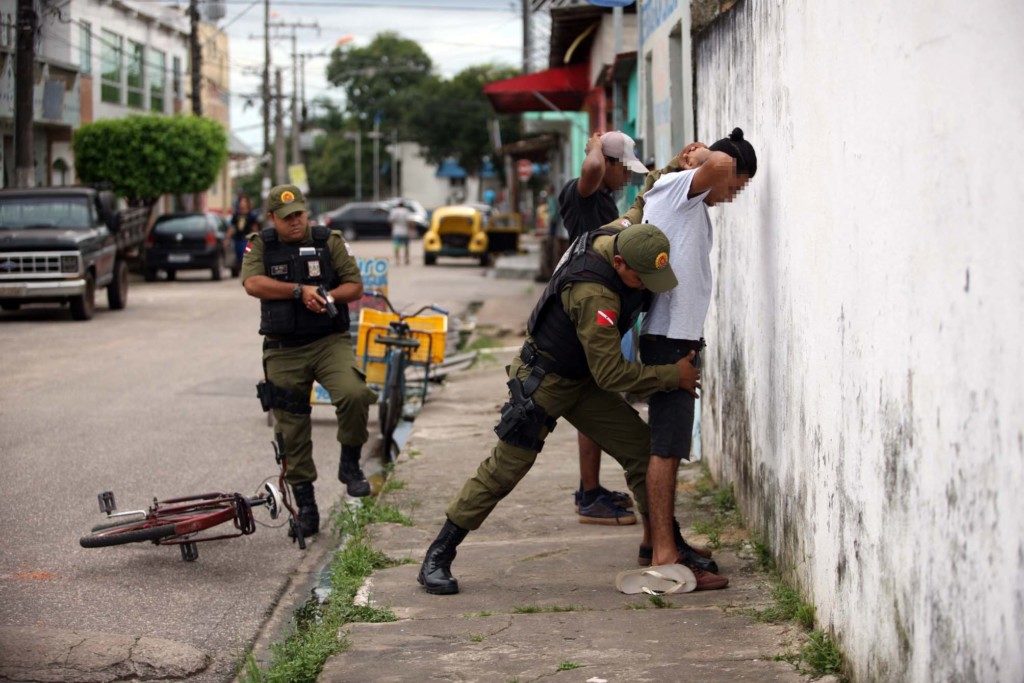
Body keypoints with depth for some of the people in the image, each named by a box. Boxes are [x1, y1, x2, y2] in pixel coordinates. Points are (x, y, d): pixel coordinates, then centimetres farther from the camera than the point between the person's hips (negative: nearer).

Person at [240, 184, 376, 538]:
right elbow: (253, 283, -13)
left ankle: (350, 463, -5)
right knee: (292, 430, 4)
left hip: (329, 342, -1)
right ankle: (304, 504, 17)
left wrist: (327, 296, -17)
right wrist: (300, 290, -19)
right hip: (283, 350, 1)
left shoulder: (329, 241, 4)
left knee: (354, 395, -28)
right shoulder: (260, 245, 3)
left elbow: (354, 284, 3)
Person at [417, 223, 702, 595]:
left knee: (641, 448, 0)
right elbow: (610, 374, -32)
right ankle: (437, 557, 6)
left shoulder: (624, 234, -13)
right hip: (543, 381, -8)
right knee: (504, 470, -4)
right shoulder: (594, 296, -38)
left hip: (583, 379, 8)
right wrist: (673, 376, -25)